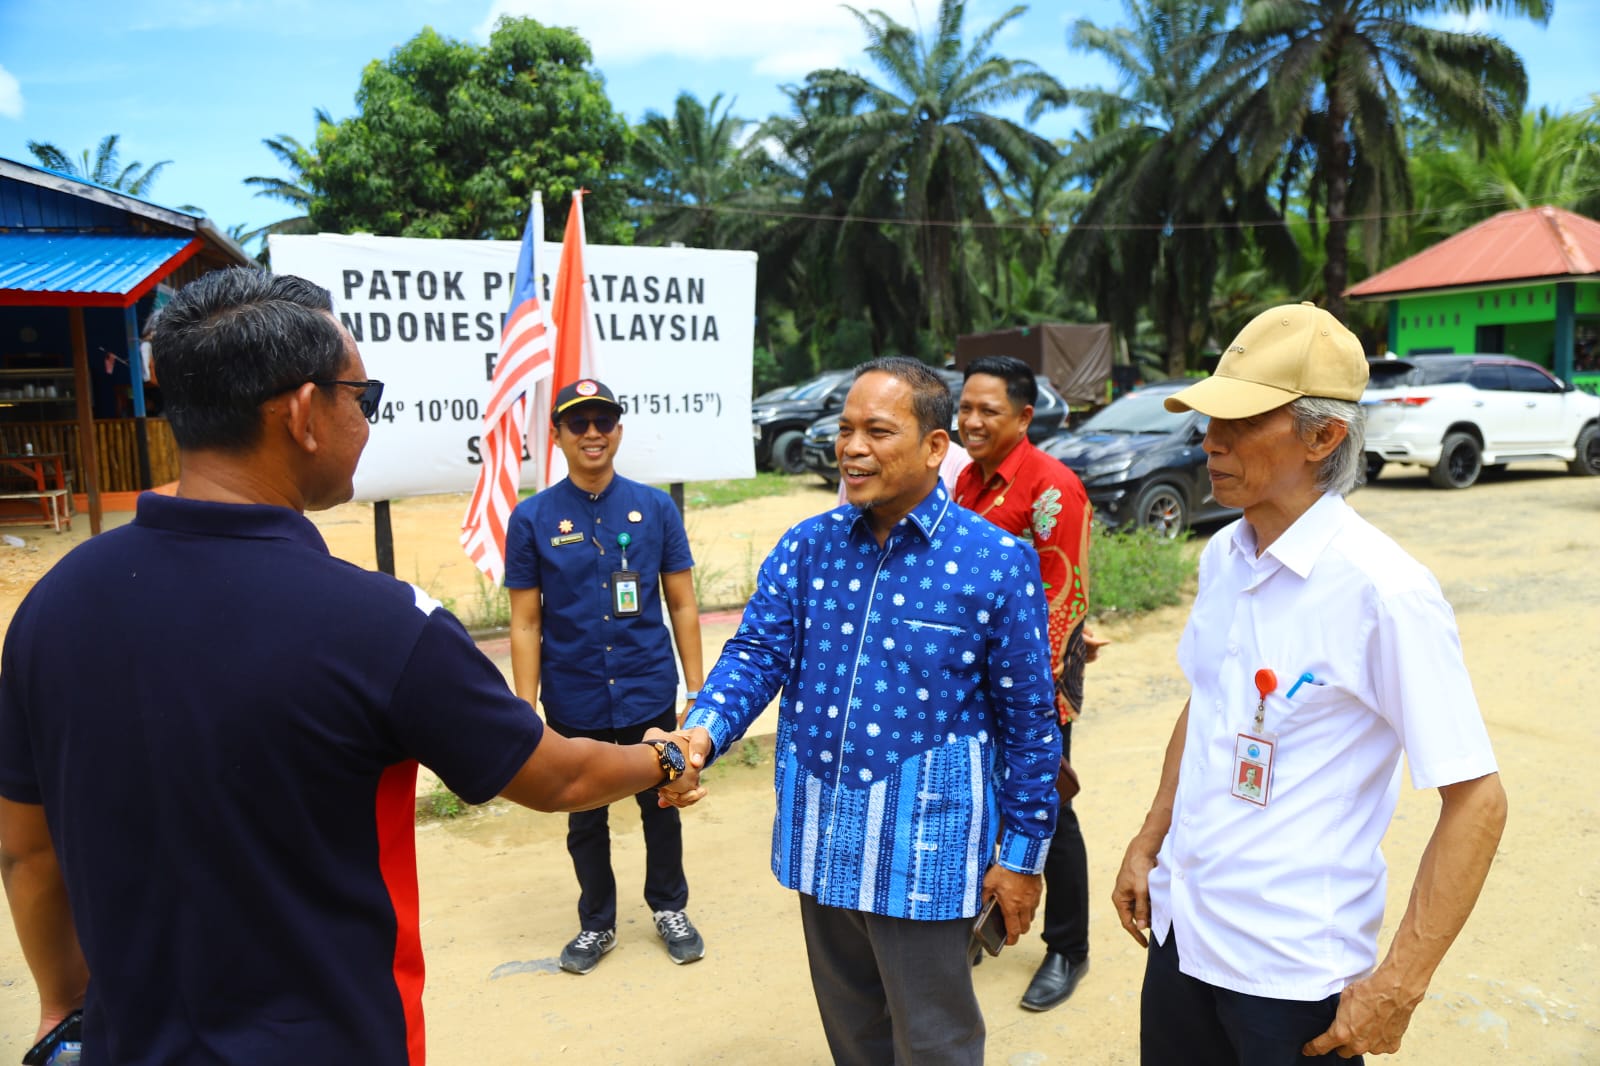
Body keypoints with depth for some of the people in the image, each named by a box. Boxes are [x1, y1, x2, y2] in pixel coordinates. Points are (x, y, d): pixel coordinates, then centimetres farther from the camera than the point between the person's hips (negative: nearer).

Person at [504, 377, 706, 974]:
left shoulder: (655, 509, -2)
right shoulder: (532, 518, -4)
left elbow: (682, 605, 2)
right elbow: (526, 622, -3)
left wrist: (696, 689, -1)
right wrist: (527, 711, -7)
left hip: (649, 694, 0)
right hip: (574, 703, 0)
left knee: (660, 806, 14)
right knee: (585, 819, 15)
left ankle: (670, 908, 37)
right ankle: (597, 924, 36)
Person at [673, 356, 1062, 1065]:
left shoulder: (996, 563, -11)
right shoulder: (806, 548, 0)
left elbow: (1029, 718, -6)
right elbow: (757, 652, -5)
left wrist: (1022, 854, -2)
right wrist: (701, 733, -25)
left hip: (925, 855, -4)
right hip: (820, 845, 4)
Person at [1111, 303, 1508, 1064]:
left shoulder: (1383, 590, -20)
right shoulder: (1221, 558, 0)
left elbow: (1476, 798, -17)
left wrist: (1399, 985, -17)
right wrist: (1148, 845, 11)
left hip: (1293, 971, -6)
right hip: (1179, 927, 6)